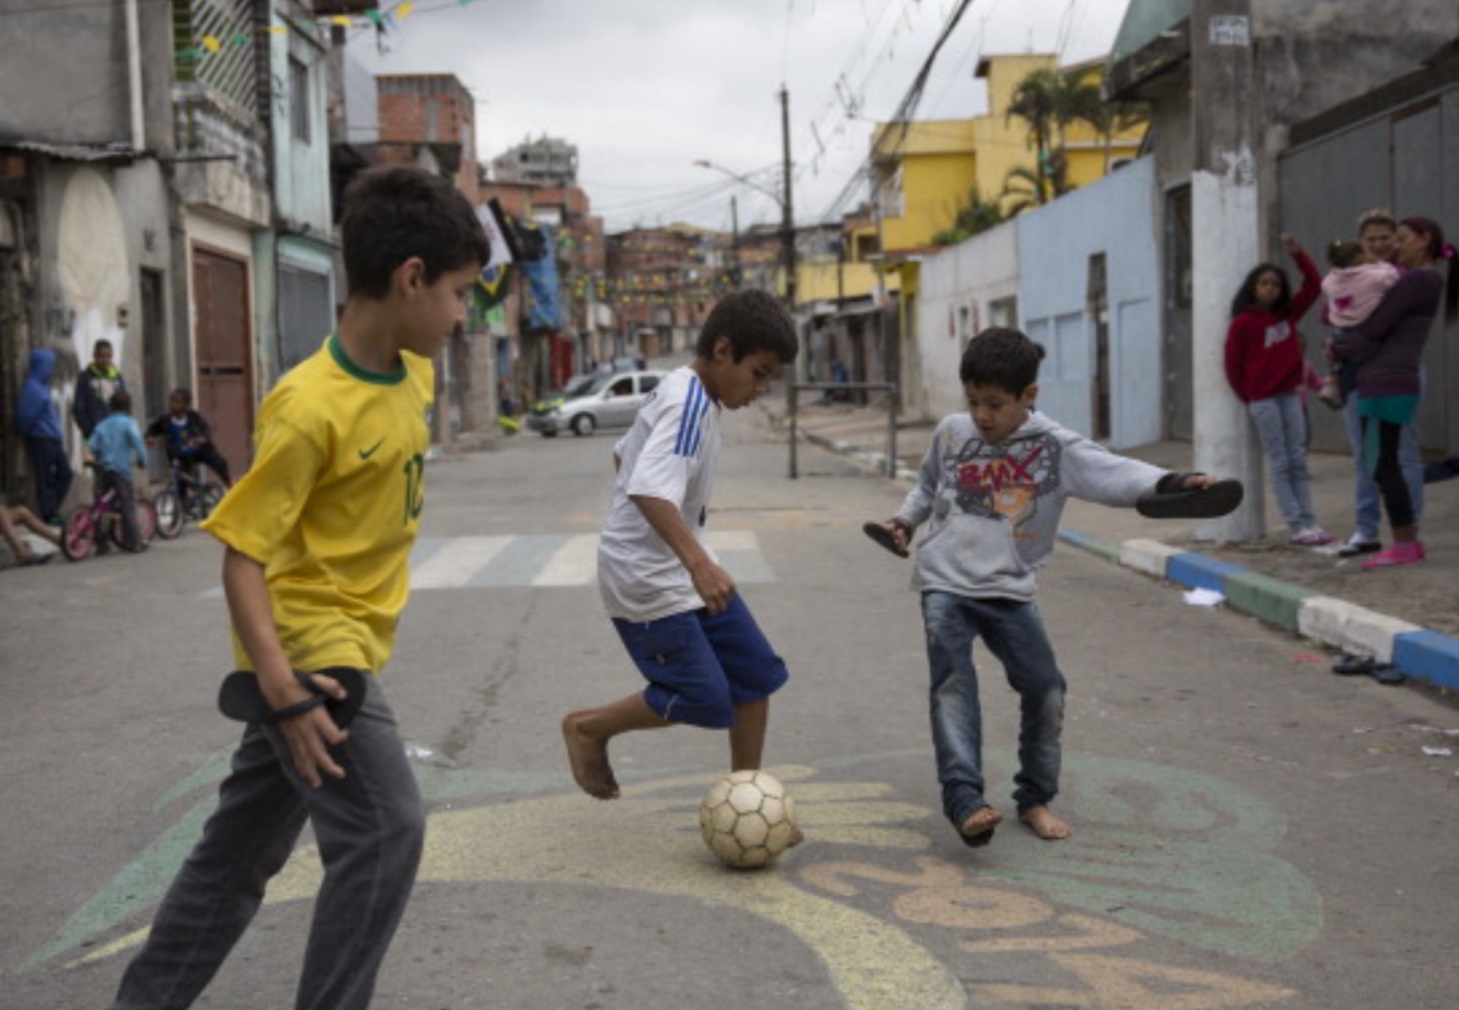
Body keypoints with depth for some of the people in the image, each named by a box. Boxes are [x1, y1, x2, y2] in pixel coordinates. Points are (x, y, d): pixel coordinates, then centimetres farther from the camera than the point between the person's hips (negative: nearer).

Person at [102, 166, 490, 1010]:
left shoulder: (416, 375, 2)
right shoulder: (310, 408, -23)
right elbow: (241, 555, -21)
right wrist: (283, 692, -28)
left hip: (352, 645, 8)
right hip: (309, 648, -8)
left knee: (243, 846, 16)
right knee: (387, 831, -12)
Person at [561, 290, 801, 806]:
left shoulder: (684, 393, 8)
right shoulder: (688, 403, -22)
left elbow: (623, 453, 22)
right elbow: (649, 489, -38)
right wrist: (698, 561, -48)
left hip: (681, 568, 10)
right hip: (648, 579, -10)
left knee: (757, 672, 7)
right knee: (703, 699, -8)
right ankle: (588, 727, 15)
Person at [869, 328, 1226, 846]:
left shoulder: (1055, 447, -6)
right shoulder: (951, 432, 3)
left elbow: (1113, 473, -19)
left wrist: (1168, 482, -35)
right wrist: (905, 520, 10)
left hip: (1009, 590, 0)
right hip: (945, 581, 0)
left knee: (1045, 689, 0)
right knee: (953, 683, -16)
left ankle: (1035, 797, 17)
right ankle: (964, 796, -24)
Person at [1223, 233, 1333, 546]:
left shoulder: (1288, 314, 8)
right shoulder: (1243, 322, -7)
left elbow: (1313, 285, 11)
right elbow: (1233, 364, -4)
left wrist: (1298, 253, 2)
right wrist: (1248, 398, 1)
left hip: (1290, 396, 5)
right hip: (1263, 400, -5)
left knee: (1298, 461, 4)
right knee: (1280, 464, -3)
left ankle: (1308, 523, 6)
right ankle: (1296, 527, -3)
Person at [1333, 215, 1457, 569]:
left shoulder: (1417, 280, -12)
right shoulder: (1428, 280, 19)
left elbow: (1373, 329, -11)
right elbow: (1386, 327, 22)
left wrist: (1339, 349, 4)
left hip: (1387, 384, -10)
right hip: (1389, 383, 10)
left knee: (1381, 464, -6)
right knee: (1383, 464, 11)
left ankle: (1404, 546, -3)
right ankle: (1409, 541, 14)